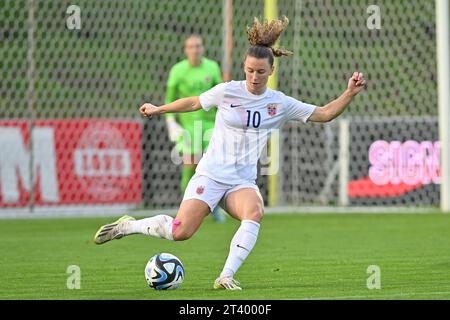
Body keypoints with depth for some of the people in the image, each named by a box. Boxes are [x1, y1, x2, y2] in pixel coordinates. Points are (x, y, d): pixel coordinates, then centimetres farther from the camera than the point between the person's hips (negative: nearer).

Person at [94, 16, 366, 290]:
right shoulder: (227, 92, -4)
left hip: (243, 182, 2)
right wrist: (159, 109, 23)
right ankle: (128, 226, 11)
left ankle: (226, 277, -29)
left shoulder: (281, 104, 2)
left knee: (255, 212, -33)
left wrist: (350, 94, -9)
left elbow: (324, 114, 4)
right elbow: (194, 103, 13)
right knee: (180, 232, -16)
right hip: (211, 175, -2)